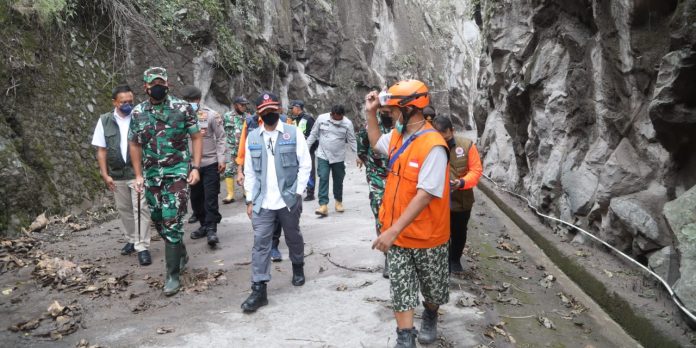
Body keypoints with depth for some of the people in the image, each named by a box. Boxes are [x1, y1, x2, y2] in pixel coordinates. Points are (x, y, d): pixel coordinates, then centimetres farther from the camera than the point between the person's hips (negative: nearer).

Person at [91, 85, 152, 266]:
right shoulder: (105, 121, 2)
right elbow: (101, 150, 4)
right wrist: (105, 175, -1)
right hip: (117, 175, 3)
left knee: (141, 209, -5)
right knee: (124, 209, 14)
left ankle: (142, 247, 0)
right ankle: (131, 240, 31)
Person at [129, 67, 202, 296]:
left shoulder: (183, 108, -4)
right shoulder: (137, 112, 5)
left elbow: (196, 137, -1)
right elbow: (135, 145, 12)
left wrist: (195, 167, -9)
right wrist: (138, 174, 7)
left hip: (177, 172, -4)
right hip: (151, 175, 5)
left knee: (172, 222, -8)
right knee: (159, 221, 13)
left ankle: (173, 274, 2)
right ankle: (181, 254, 36)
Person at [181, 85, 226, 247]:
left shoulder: (211, 115, -5)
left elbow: (221, 138, -1)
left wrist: (221, 159, -8)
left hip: (210, 163, -3)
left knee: (211, 198, -4)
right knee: (196, 198, 12)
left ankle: (211, 229, 1)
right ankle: (204, 225, 27)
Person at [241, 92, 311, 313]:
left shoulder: (293, 133, -3)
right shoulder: (252, 137, 6)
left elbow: (305, 165, -3)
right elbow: (249, 172, 9)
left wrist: (297, 193, -9)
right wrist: (250, 200, 5)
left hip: (289, 199, -1)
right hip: (262, 202, 2)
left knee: (293, 238, 17)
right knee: (260, 243, -2)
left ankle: (298, 268, 43)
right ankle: (258, 290, 3)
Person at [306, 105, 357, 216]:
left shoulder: (347, 123, -9)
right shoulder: (321, 118, -8)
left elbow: (352, 141, -2)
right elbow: (313, 135, 2)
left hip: (339, 157, 1)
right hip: (323, 156, -1)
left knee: (338, 180, 11)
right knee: (323, 178, -11)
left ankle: (339, 202, 31)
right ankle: (323, 205, -13)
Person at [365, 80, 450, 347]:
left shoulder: (433, 145, -25)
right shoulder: (397, 136, 2)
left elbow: (426, 194, -29)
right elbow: (376, 143, 26)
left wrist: (394, 229, -30)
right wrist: (371, 113, 10)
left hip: (427, 235, -5)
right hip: (398, 232, 6)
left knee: (432, 287, 19)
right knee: (400, 287, 8)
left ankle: (430, 317, 48)